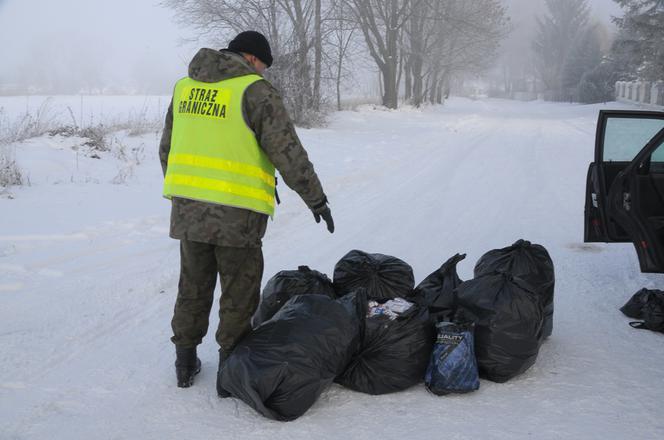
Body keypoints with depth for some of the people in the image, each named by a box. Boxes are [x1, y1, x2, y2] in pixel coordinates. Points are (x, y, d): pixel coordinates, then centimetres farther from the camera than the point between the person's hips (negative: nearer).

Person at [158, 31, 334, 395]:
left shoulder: (186, 86, 12)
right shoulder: (255, 91, -9)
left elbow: (167, 148, 18)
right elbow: (288, 152, -11)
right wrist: (316, 199, -3)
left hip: (187, 209, 6)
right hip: (236, 214, -6)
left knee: (193, 287, 19)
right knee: (239, 295, 8)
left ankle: (185, 362, 29)